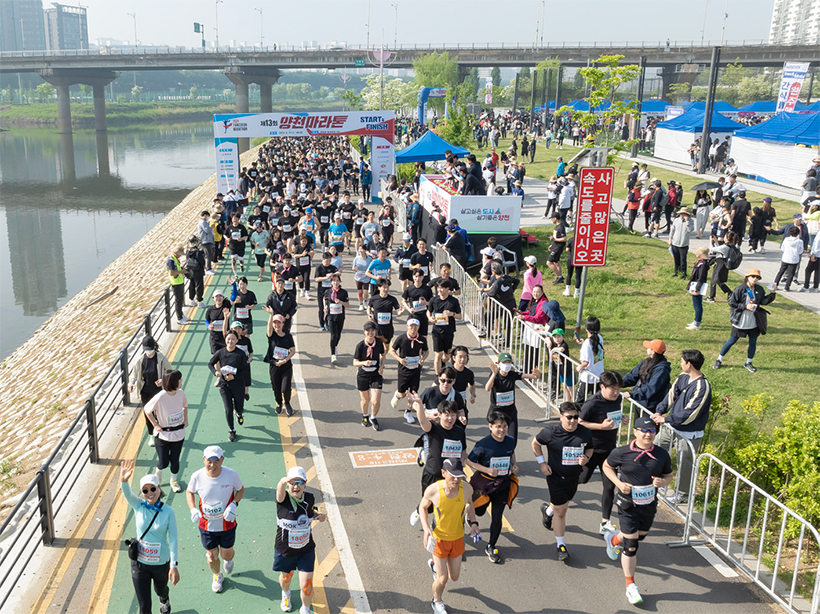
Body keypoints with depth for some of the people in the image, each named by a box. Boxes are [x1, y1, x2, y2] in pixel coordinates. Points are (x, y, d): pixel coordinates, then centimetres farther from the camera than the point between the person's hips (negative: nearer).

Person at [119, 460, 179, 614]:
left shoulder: (168, 512, -16)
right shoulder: (138, 506, -12)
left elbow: (173, 539, -16)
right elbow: (127, 493, -33)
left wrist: (174, 565, -21)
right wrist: (123, 481, -56)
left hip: (161, 564, 0)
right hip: (140, 564, 0)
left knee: (160, 590, 30)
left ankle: (164, 600, 66)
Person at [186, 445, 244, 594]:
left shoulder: (231, 475, -21)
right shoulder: (197, 476, -19)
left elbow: (241, 489, -2)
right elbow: (190, 492, 2)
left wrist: (234, 504, -19)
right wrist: (193, 509, -14)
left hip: (227, 524, 0)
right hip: (206, 525, 1)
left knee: (226, 554, 16)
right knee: (212, 556, 15)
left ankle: (229, 560, 57)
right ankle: (217, 576, 49)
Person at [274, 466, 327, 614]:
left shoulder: (309, 498, -11)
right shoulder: (283, 499, -24)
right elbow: (280, 491, -50)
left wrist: (318, 515, -10)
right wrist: (283, 482, -74)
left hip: (306, 551, 1)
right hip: (285, 551, -1)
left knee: (306, 586, 2)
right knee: (286, 577, 26)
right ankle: (286, 594, 62)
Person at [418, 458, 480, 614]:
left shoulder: (467, 488, -20)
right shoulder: (433, 490, -27)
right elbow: (423, 507, -6)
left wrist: (474, 523, -8)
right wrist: (426, 528, -19)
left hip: (458, 538, 3)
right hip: (439, 538, -3)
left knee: (454, 577, 17)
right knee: (442, 579, 4)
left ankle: (434, 564, 51)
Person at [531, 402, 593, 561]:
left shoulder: (585, 433, -9)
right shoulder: (551, 432, -18)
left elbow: (590, 448, 9)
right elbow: (535, 443, -1)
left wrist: (586, 458, -13)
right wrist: (542, 463, -6)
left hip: (574, 478, 4)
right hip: (556, 477, -4)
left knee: (563, 504, 24)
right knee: (561, 511, 2)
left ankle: (548, 510, 60)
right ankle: (561, 545, 20)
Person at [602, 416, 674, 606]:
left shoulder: (662, 455, -8)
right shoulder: (622, 453, -15)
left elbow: (668, 475, 6)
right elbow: (607, 466, 1)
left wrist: (663, 482, -18)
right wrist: (618, 483, -15)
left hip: (649, 505, 4)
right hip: (628, 505, -4)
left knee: (638, 538, 22)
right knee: (631, 546, -2)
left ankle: (613, 539, 56)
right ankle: (630, 585, 15)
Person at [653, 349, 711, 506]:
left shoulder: (702, 387, -27)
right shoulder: (683, 377, -1)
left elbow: (689, 414, -26)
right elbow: (671, 396, 4)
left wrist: (666, 419, -21)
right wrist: (659, 411, -11)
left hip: (689, 434, -8)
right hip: (672, 428, 8)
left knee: (684, 464, 8)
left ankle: (682, 495, 28)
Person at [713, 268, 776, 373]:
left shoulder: (760, 290, 2)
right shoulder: (740, 289, -14)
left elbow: (763, 301, 6)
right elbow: (731, 303, -13)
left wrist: (773, 293, -6)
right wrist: (745, 306, -20)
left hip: (754, 323, 5)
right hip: (740, 322, -5)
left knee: (753, 343, 11)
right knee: (731, 341, 4)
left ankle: (748, 363, 31)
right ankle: (719, 360, 20)